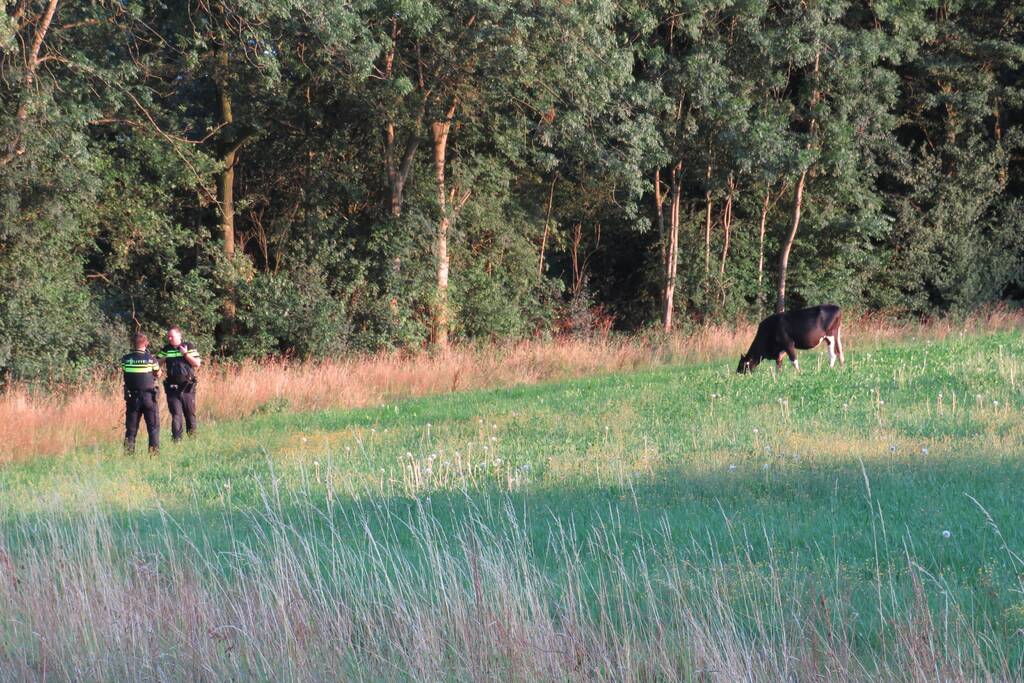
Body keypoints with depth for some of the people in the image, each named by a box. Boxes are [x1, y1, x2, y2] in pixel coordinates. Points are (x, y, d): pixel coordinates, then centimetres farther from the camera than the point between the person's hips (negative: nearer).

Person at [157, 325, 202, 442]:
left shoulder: (189, 347, 0)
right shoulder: (166, 349, 7)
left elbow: (197, 364, -4)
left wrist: (185, 354, -12)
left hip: (187, 387, -1)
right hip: (172, 388, 1)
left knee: (190, 414, 8)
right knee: (176, 415, -5)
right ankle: (176, 440, -6)